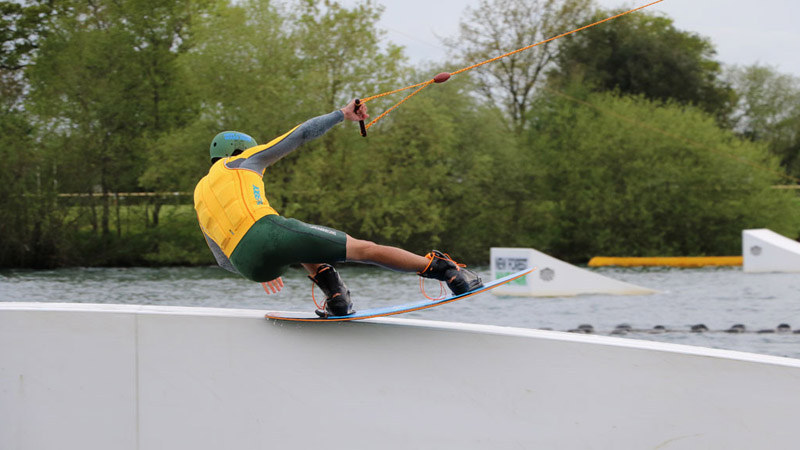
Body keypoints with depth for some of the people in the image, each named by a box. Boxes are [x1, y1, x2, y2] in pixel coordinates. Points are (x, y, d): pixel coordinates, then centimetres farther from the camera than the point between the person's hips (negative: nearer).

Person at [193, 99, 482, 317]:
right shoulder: (245, 160, 22)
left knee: (299, 244, 39)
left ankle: (335, 295, 18)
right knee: (362, 249, 1)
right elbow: (300, 135, 19)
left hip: (247, 264, 5)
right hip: (268, 231, -5)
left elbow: (222, 259, 37)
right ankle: (444, 269, -4)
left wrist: (262, 271, 52)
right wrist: (343, 115, 29)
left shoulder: (200, 195, 33)